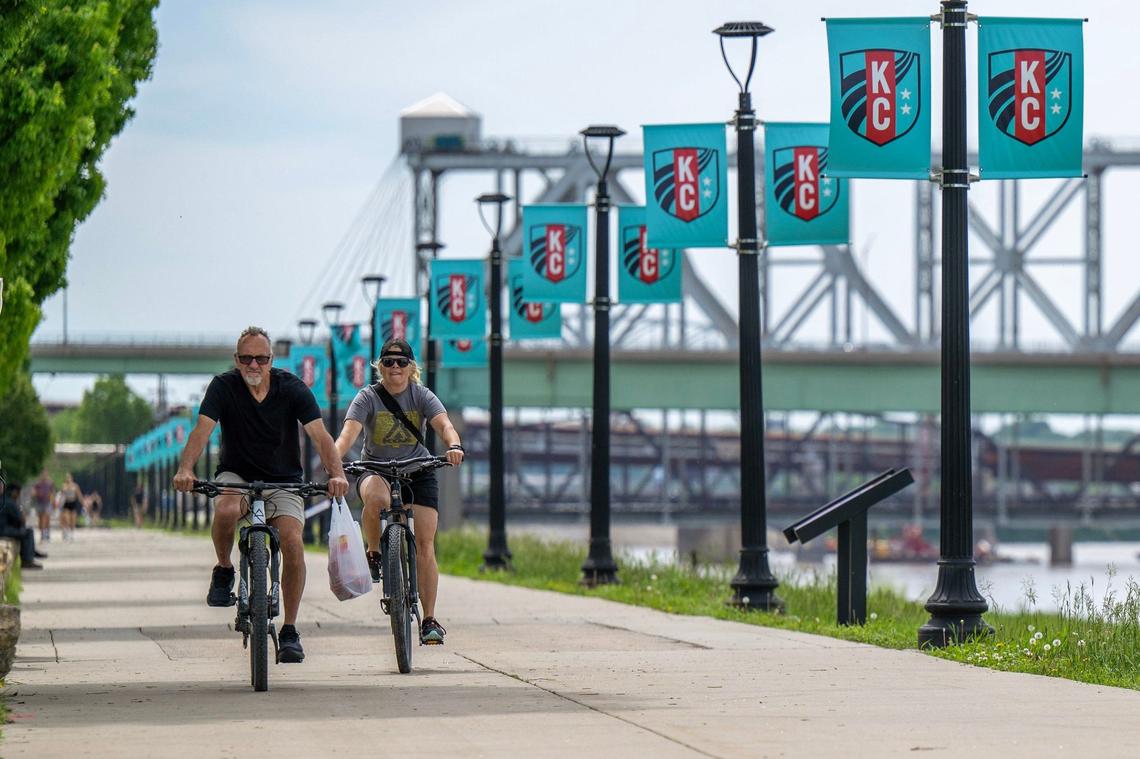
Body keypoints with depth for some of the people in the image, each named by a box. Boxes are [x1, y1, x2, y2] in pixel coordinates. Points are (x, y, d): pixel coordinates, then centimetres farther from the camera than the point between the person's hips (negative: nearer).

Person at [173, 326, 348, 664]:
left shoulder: (292, 388, -11)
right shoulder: (223, 386, -10)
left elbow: (320, 435, -21)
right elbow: (202, 429, -23)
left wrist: (337, 473, -39)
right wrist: (185, 469, -42)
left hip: (283, 481, 1)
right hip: (236, 476, -1)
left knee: (292, 542, -21)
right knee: (226, 510, -35)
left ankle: (290, 631, -8)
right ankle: (224, 571, -5)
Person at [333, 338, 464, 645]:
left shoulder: (422, 396, -6)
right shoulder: (368, 397, -9)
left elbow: (444, 424, -23)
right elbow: (349, 431, -24)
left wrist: (454, 446, -46)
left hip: (417, 470, 1)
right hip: (376, 469, -1)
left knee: (424, 545, -9)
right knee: (376, 498, -39)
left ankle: (429, 620, -2)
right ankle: (373, 554, -10)